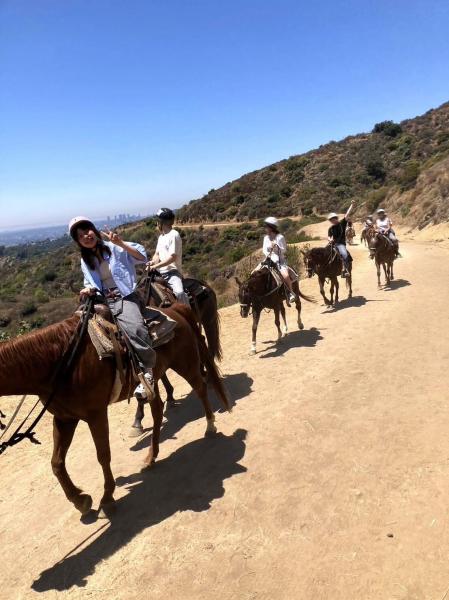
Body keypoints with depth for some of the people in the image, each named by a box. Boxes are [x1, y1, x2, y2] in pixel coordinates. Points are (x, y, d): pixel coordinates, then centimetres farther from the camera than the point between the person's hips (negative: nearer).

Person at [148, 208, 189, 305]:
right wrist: (153, 262, -4)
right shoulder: (161, 236, 15)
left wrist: (156, 266, -19)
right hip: (160, 272, 9)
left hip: (172, 272, -9)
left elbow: (173, 257, -17)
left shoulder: (174, 235, -10)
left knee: (179, 292, -32)